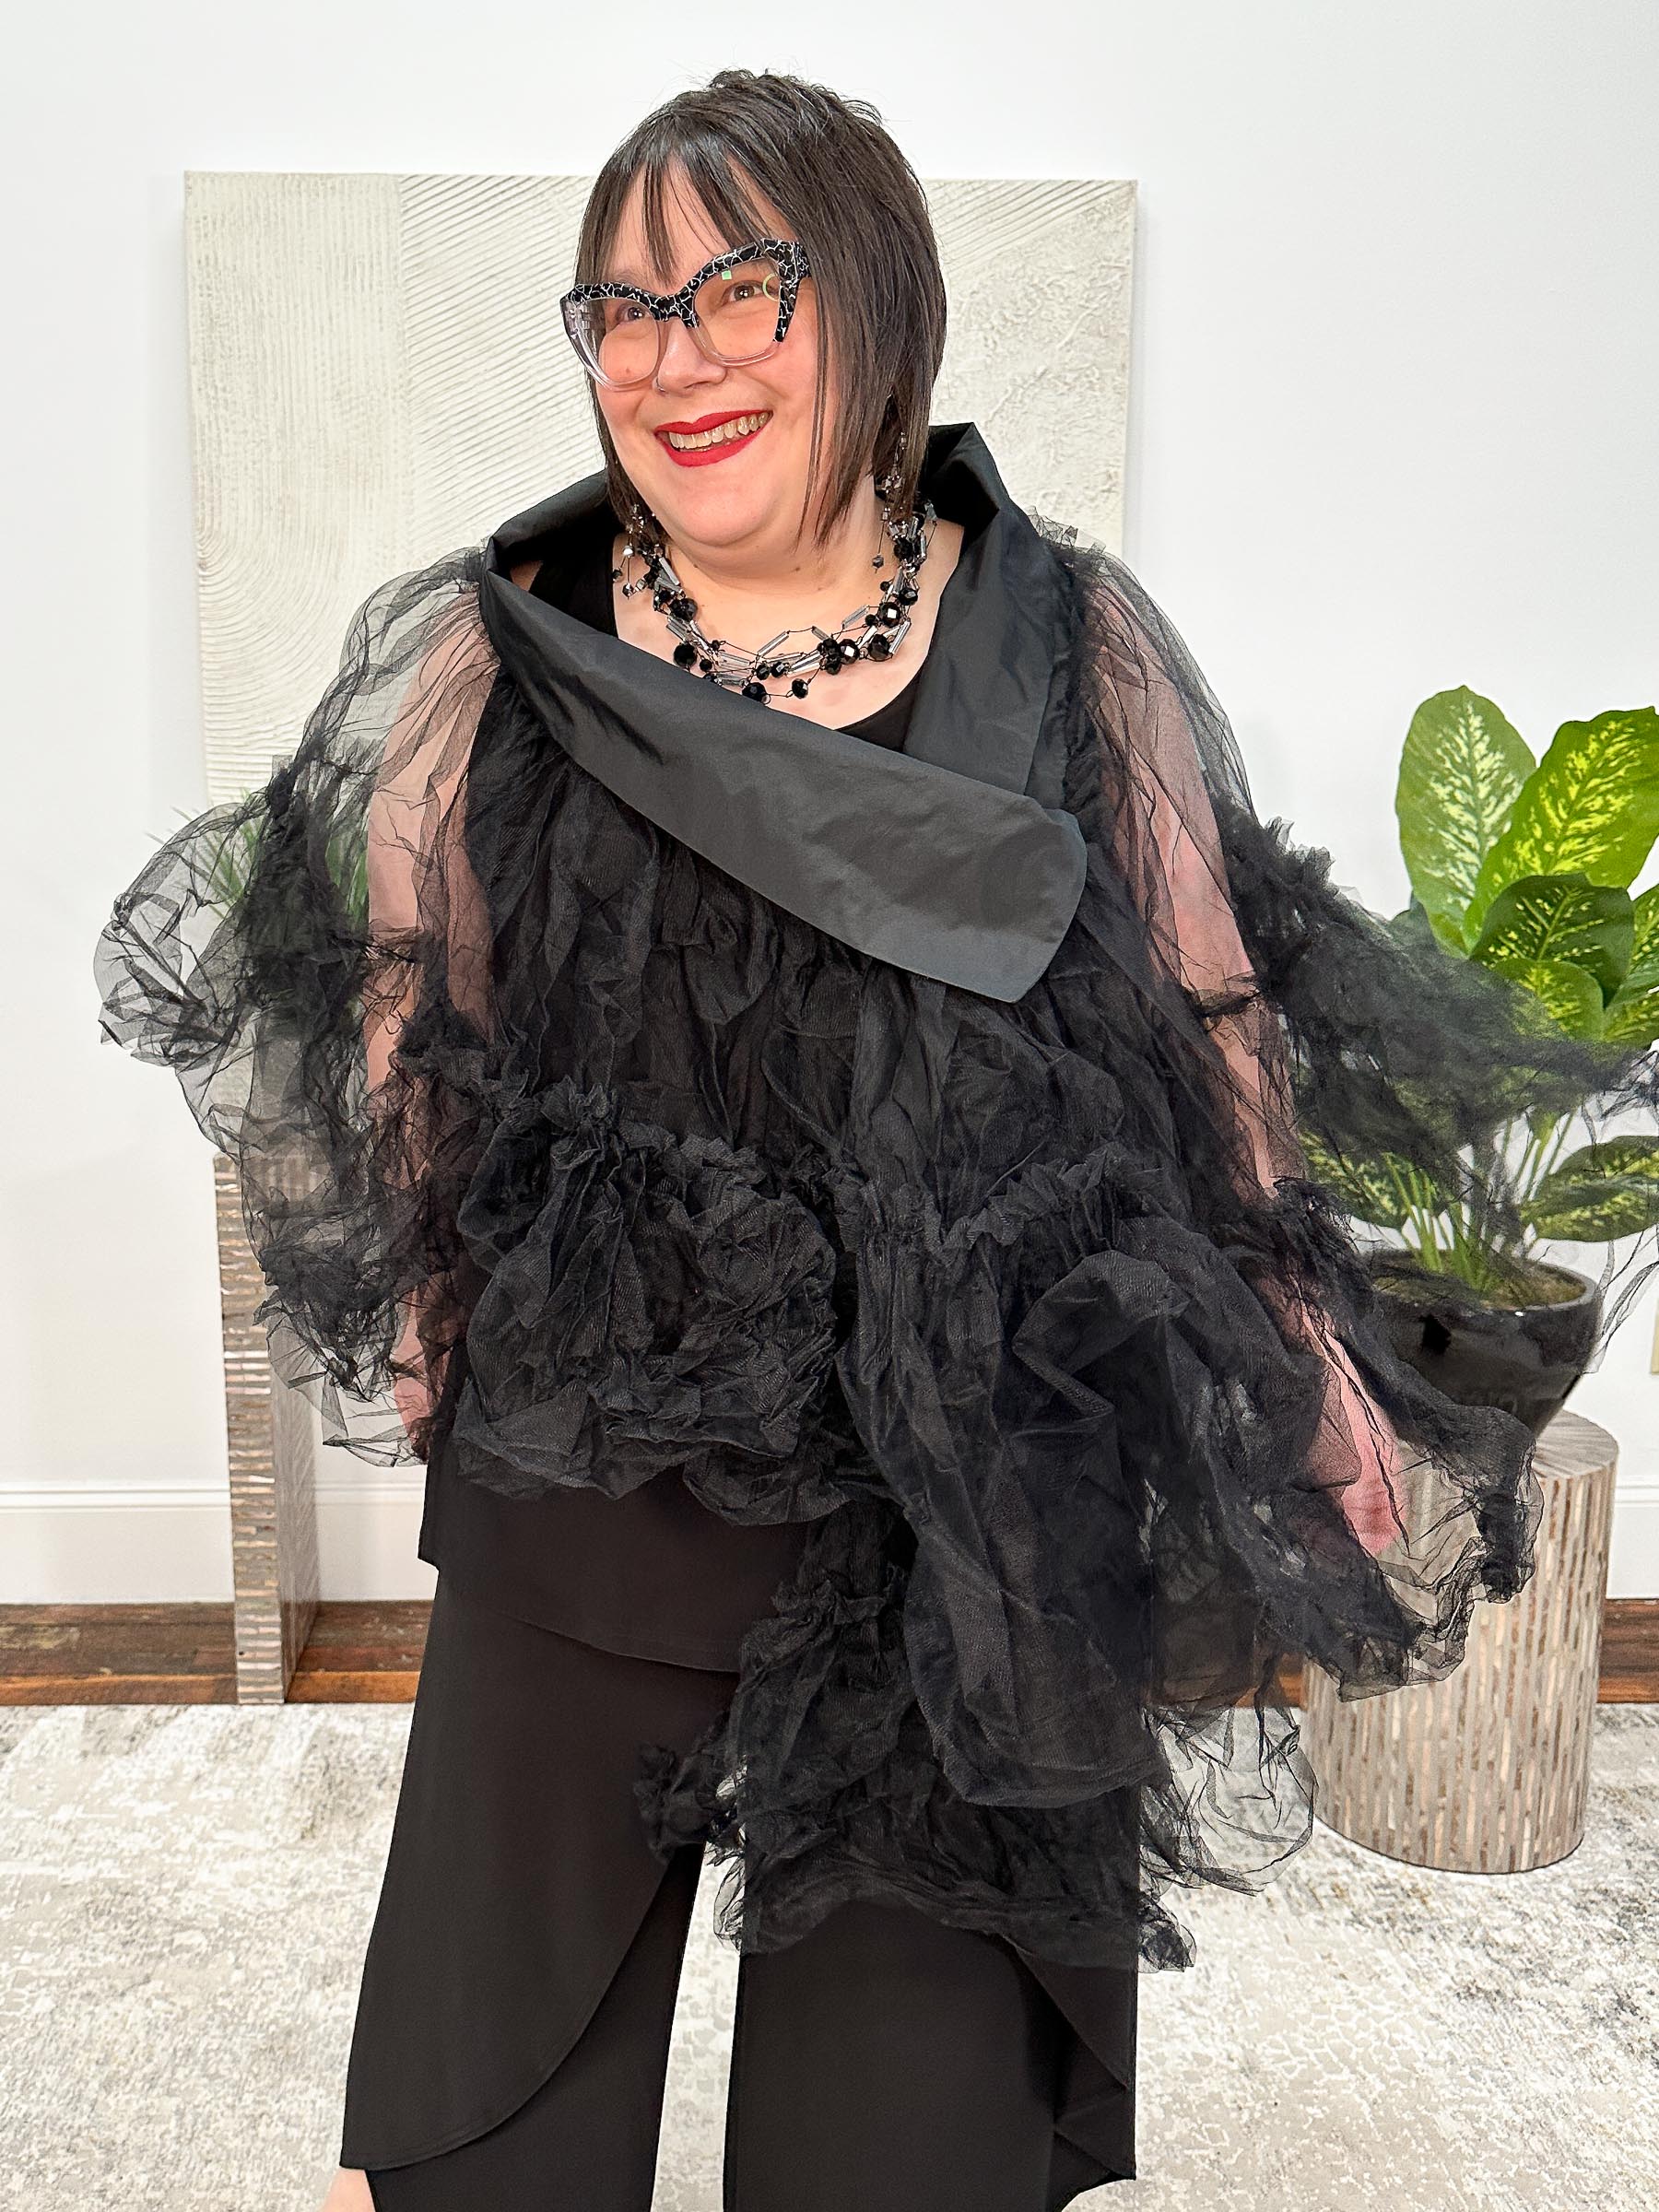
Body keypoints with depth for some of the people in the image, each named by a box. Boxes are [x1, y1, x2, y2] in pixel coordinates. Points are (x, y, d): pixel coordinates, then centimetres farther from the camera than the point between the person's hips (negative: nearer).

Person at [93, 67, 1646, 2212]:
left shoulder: (1073, 651, -2)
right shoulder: (493, 658, -1)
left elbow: (1219, 1077, 2)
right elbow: (405, 1058, 8)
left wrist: (1297, 1456, 3)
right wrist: (426, 1339, 10)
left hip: (966, 1541, 0)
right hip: (577, 1515, 1)